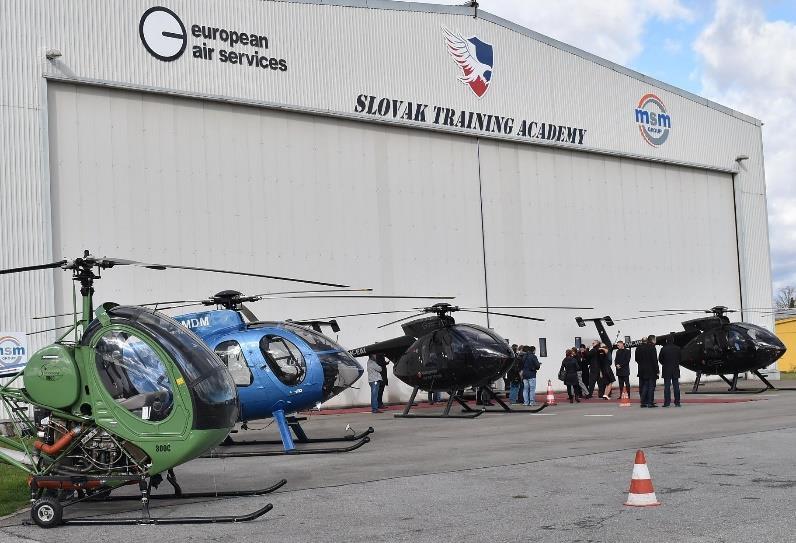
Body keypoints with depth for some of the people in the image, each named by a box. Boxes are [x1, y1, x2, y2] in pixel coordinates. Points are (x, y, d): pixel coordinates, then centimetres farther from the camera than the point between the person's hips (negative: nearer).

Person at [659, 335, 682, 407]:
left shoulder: (663, 349, -9)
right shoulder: (677, 349, -3)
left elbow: (660, 359, -2)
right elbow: (681, 358, 5)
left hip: (666, 370, -2)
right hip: (676, 370, 2)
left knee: (667, 386, 0)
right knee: (676, 386, 6)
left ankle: (667, 402, -4)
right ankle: (677, 402, 6)